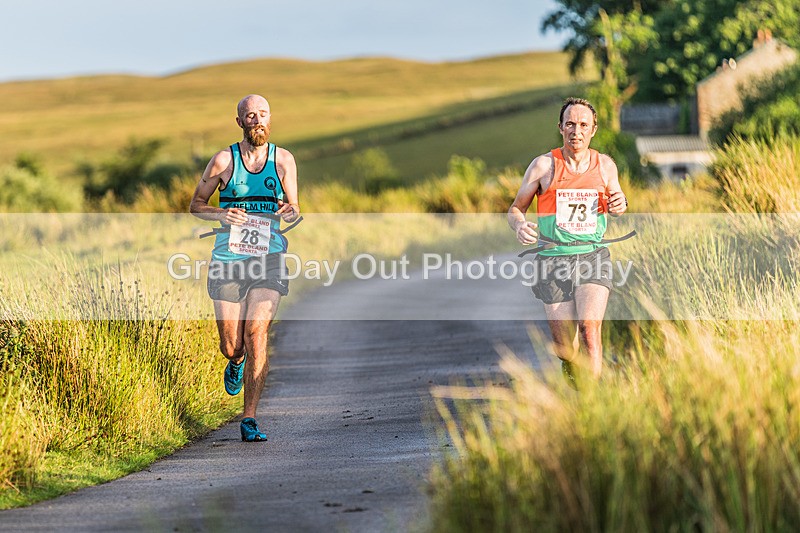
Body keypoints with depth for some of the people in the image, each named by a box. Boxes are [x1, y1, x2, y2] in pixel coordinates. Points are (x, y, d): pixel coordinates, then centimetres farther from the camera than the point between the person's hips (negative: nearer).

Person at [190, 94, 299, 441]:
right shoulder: (224, 160, 0)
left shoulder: (284, 160, 5)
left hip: (269, 259, 0)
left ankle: (249, 420, -9)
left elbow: (294, 210, 13)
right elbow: (196, 205, 9)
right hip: (229, 259, 0)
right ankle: (237, 362, 44)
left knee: (256, 331, -16)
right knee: (231, 346, 3)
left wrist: (290, 213, -11)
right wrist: (221, 215, -11)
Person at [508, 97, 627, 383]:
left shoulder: (605, 165, 5)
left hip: (593, 256, 1)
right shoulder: (544, 165, -2)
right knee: (565, 347, 2)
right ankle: (572, 384, 36)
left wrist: (620, 205, -2)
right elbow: (516, 208, 6)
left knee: (590, 328, -22)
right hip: (553, 260, -1)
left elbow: (616, 206, 23)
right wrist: (519, 225, -17)